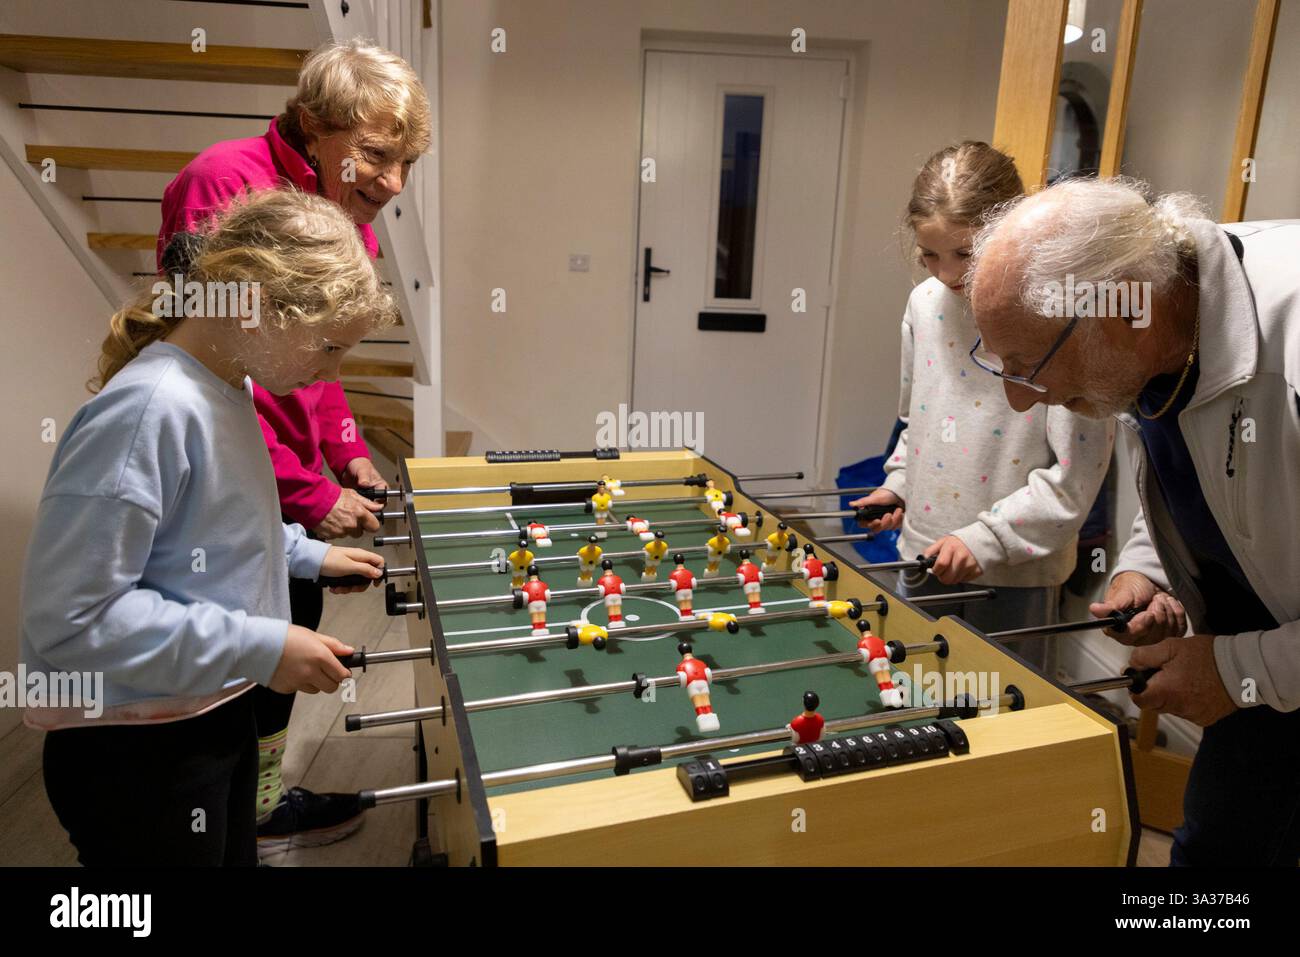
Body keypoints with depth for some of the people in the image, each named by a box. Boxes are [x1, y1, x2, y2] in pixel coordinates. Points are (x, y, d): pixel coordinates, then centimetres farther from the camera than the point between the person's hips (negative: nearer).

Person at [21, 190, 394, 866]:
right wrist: (259, 647, -25)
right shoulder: (148, 411, -26)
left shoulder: (231, 387, 2)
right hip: (136, 756, -8)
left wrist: (308, 555, 10)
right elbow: (68, 618, -26)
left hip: (219, 714, 8)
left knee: (235, 851, 25)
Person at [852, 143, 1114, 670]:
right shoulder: (925, 302, 2)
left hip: (1015, 577, -5)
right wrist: (899, 483, 6)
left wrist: (985, 538, -19)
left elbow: (1075, 475, -16)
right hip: (923, 561, 6)